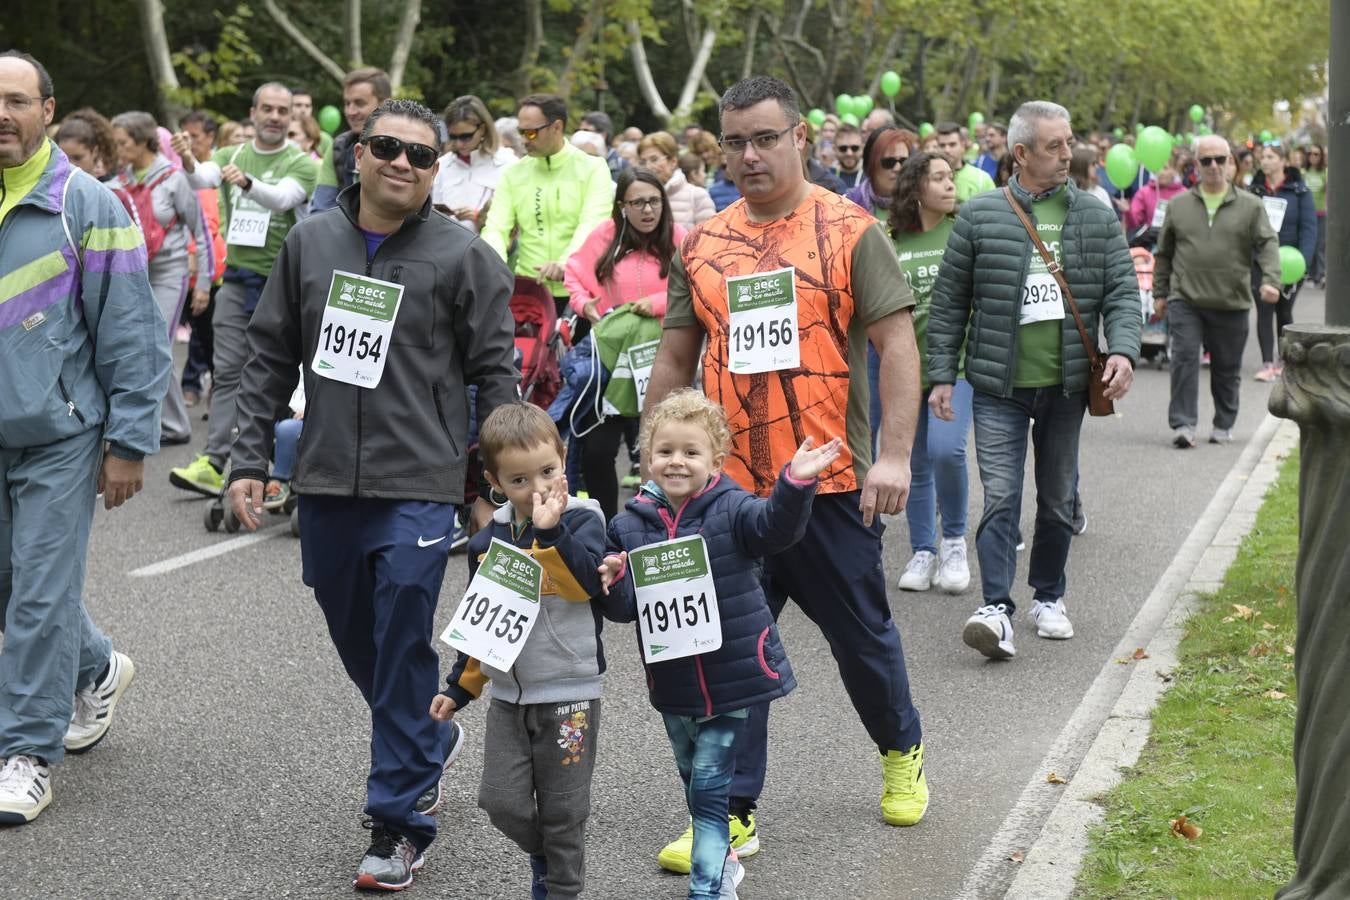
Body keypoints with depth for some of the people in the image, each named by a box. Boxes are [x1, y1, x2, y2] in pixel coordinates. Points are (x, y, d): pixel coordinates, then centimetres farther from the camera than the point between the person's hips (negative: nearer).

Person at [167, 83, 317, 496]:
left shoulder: (301, 163, -1)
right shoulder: (230, 155, 9)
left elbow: (282, 198, -21)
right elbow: (203, 178, -12)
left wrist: (247, 182, -41)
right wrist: (188, 161, -35)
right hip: (237, 278, 3)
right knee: (227, 370, -3)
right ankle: (214, 464, -7)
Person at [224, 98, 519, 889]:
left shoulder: (464, 256, -4)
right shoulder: (310, 243, 7)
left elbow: (496, 373, -2)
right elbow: (271, 357, 11)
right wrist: (251, 459, 6)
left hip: (418, 489, -5)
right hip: (326, 485, 5)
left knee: (402, 653, -6)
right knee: (357, 643, 16)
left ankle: (400, 823, 4)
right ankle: (433, 742, 42)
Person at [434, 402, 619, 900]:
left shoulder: (581, 522, -8)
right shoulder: (487, 542, 6)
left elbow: (588, 581, -27)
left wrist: (550, 530, -34)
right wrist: (458, 689, 18)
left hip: (567, 695, -4)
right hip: (506, 695, 4)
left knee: (562, 812, 3)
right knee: (502, 803, 1)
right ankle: (543, 857, 29)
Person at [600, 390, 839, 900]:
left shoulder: (731, 510, -10)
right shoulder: (630, 525, 1)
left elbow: (777, 526, -29)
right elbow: (629, 606, 2)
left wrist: (796, 482, -46)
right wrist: (613, 583, -20)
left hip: (732, 677, -5)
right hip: (672, 684, 5)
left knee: (709, 784, -6)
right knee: (693, 781, 21)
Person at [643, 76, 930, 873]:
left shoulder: (850, 232, -4)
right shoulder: (702, 246, 7)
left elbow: (897, 343, -8)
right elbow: (675, 362, 14)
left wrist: (896, 453, -16)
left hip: (830, 482, -3)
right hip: (728, 486, 3)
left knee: (862, 633, 12)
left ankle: (902, 752, 39)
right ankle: (732, 813, 12)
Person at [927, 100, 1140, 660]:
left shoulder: (1097, 219, 6)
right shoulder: (979, 217, -1)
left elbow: (1122, 293, 5)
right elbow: (948, 303, 2)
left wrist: (1123, 349, -13)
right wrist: (941, 375, -2)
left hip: (1066, 384, 3)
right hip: (999, 386, -3)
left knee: (1058, 498, 13)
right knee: (1000, 496, -11)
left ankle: (1049, 598, 28)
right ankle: (996, 608, -14)